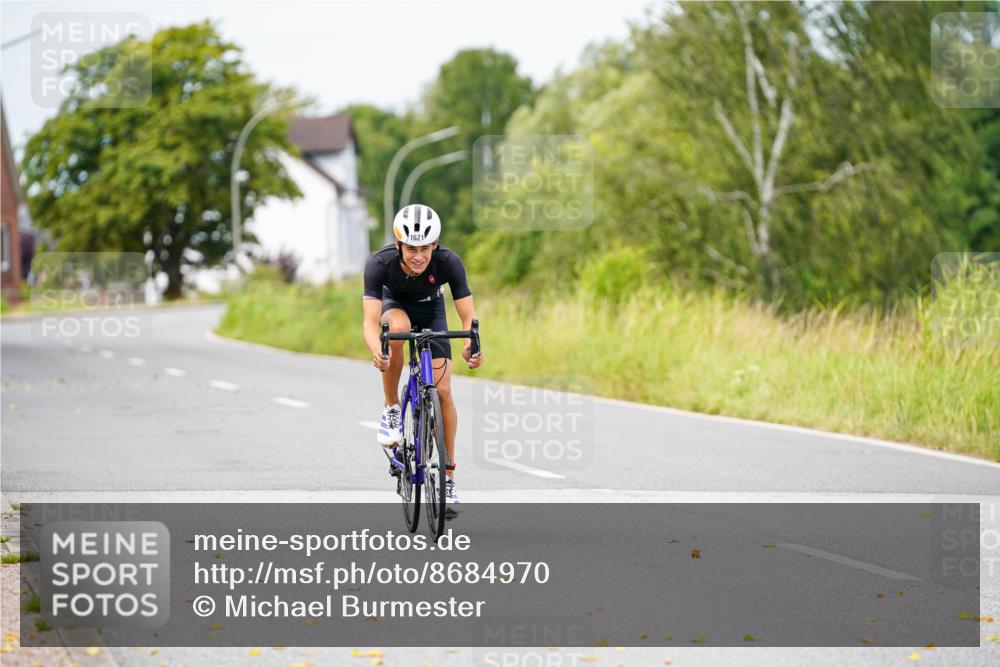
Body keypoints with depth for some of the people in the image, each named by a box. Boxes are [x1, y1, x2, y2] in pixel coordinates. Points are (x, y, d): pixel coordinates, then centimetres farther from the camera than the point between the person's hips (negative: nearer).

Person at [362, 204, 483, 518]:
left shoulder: (449, 262, -34)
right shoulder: (380, 264, -37)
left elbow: (468, 317, -32)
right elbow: (371, 321, -41)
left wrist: (471, 346, -53)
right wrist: (376, 351, -63)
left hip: (431, 308, 1)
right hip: (394, 303, -1)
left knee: (443, 390, -11)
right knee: (397, 327, -38)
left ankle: (448, 478, 0)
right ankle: (391, 409, -18)